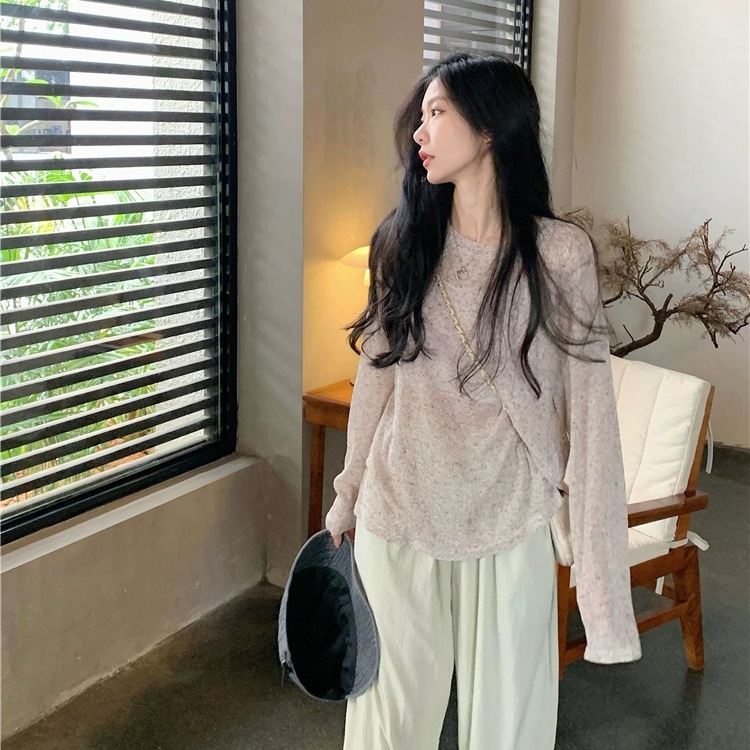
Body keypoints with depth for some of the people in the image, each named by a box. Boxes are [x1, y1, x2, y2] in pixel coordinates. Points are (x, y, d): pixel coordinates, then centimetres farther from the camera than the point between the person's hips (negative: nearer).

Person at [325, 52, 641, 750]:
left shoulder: (559, 255, -11)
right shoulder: (403, 244, 0)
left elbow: (589, 414, -12)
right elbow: (374, 380, 7)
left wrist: (601, 577, -15)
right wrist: (348, 498, 13)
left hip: (507, 532, -2)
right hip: (395, 524, 3)